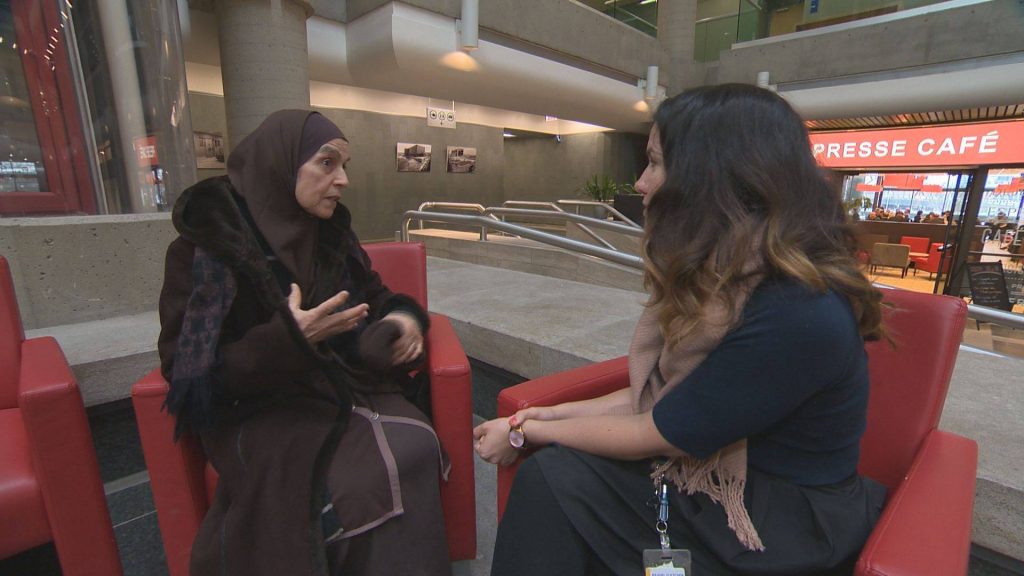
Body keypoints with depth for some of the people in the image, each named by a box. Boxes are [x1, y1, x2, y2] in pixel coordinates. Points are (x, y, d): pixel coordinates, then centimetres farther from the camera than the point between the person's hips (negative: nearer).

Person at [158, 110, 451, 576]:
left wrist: (403, 318, -8)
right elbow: (189, 372, -9)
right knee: (371, 481, -28)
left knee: (413, 450, -24)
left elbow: (374, 297, 16)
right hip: (259, 407, -4)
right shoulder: (207, 242, -9)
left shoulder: (332, 234, 6)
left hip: (345, 385, 5)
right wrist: (284, 342, -26)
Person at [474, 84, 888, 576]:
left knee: (553, 476, -16)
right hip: (719, 475, 7)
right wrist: (559, 413, -2)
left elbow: (653, 436, -22)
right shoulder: (731, 275, -2)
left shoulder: (794, 314, -30)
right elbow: (661, 392, 3)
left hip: (779, 534, -6)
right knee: (552, 473, -10)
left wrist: (526, 433, -9)